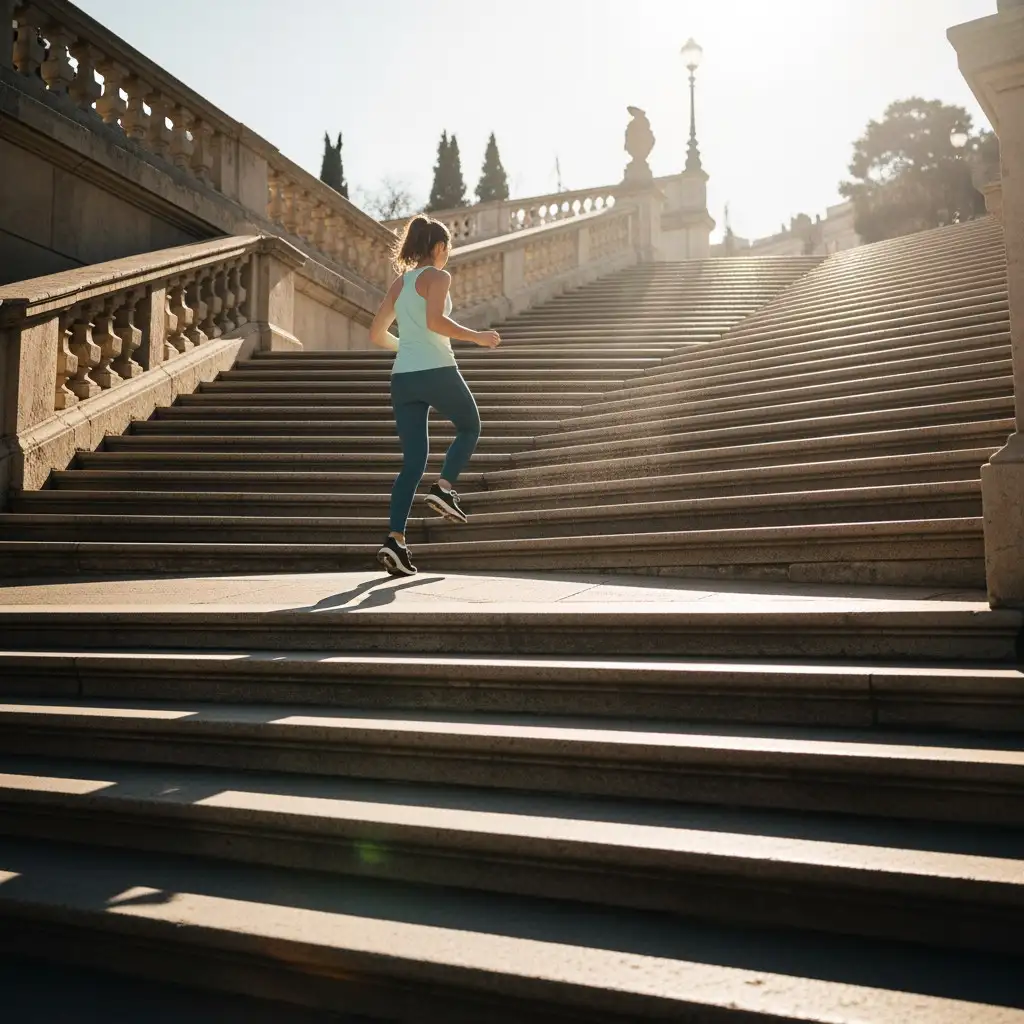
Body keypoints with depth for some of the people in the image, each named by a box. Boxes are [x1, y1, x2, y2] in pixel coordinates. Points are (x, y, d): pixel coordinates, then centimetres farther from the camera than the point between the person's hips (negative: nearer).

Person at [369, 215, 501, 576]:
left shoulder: (399, 283, 18)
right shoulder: (438, 277, -2)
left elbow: (377, 334, 18)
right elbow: (435, 320, -19)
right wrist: (477, 337, -12)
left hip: (403, 377, 6)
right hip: (436, 371, -6)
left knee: (413, 462, 7)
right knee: (469, 428, 20)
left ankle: (395, 540, -3)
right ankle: (444, 488, -2)